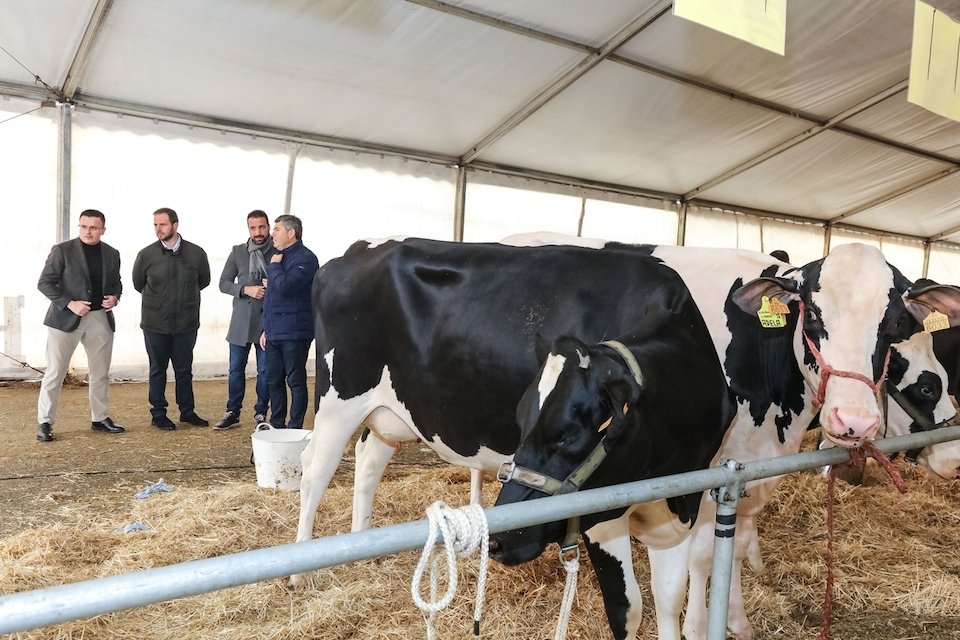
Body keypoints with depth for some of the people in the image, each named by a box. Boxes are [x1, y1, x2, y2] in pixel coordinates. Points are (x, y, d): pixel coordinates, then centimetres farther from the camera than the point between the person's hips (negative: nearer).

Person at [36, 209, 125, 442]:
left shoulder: (112, 254, 8)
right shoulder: (62, 250, -4)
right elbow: (44, 283, -5)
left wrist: (115, 297, -3)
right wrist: (69, 303, -17)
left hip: (101, 318, 4)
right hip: (66, 318, -4)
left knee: (101, 373, 11)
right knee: (54, 373, 0)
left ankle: (99, 418, 23)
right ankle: (45, 422, 9)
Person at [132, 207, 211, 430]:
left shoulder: (196, 253, -3)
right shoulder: (146, 254, -5)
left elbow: (204, 280, 13)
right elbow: (138, 284, 11)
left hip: (187, 324, 1)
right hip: (155, 325, -1)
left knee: (184, 369, 12)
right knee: (158, 370, 9)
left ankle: (187, 411, 24)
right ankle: (158, 414, 20)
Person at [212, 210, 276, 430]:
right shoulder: (238, 251, 6)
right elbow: (224, 283, 5)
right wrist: (246, 289, -11)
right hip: (241, 320, 2)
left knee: (265, 370, 5)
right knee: (236, 368, 8)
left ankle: (261, 413, 18)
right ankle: (232, 412, 21)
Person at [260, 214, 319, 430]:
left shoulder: (305, 258, -11)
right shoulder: (279, 256, 18)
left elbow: (286, 286, -26)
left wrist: (274, 266, -8)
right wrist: (266, 328, 20)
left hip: (294, 333, -9)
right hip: (274, 332, 9)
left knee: (295, 381, 0)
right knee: (273, 380, 13)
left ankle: (295, 427, 8)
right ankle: (276, 424, 24)